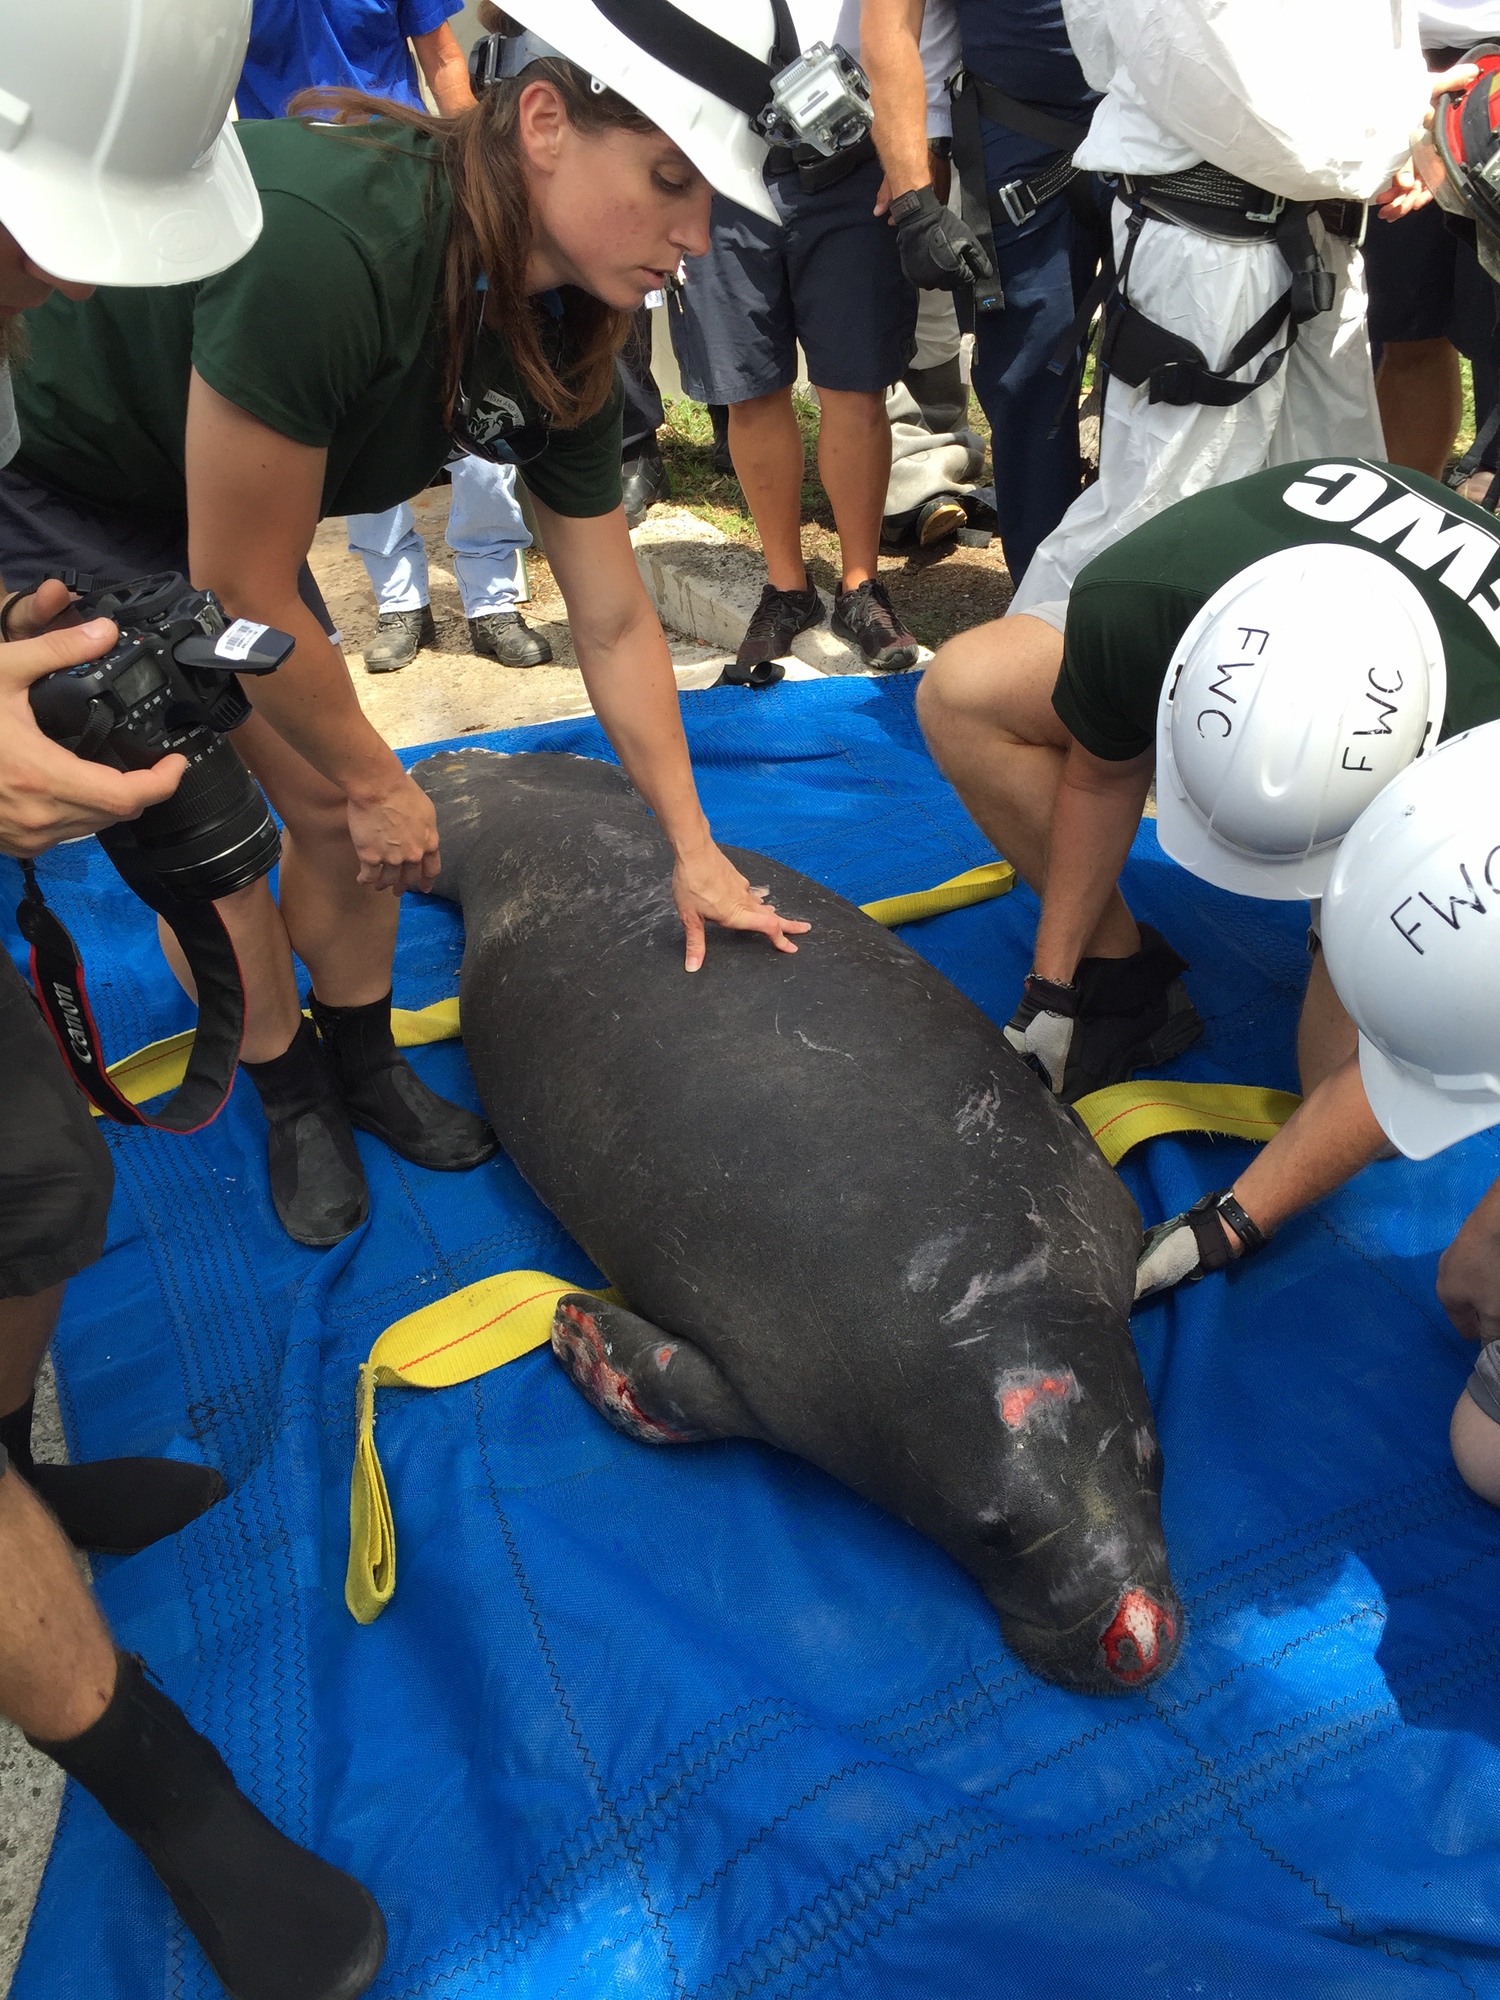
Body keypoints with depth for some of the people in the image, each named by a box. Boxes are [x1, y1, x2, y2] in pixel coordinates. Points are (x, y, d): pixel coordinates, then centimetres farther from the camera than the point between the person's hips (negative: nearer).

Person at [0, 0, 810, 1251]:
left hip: (195, 503, 6)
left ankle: (365, 1063, 25)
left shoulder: (558, 343, -14)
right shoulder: (327, 243, -38)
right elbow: (240, 591, -29)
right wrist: (379, 785, -15)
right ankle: (293, 1099, 19)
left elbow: (615, 626, -6)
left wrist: (694, 853, -3)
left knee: (339, 810, 1)